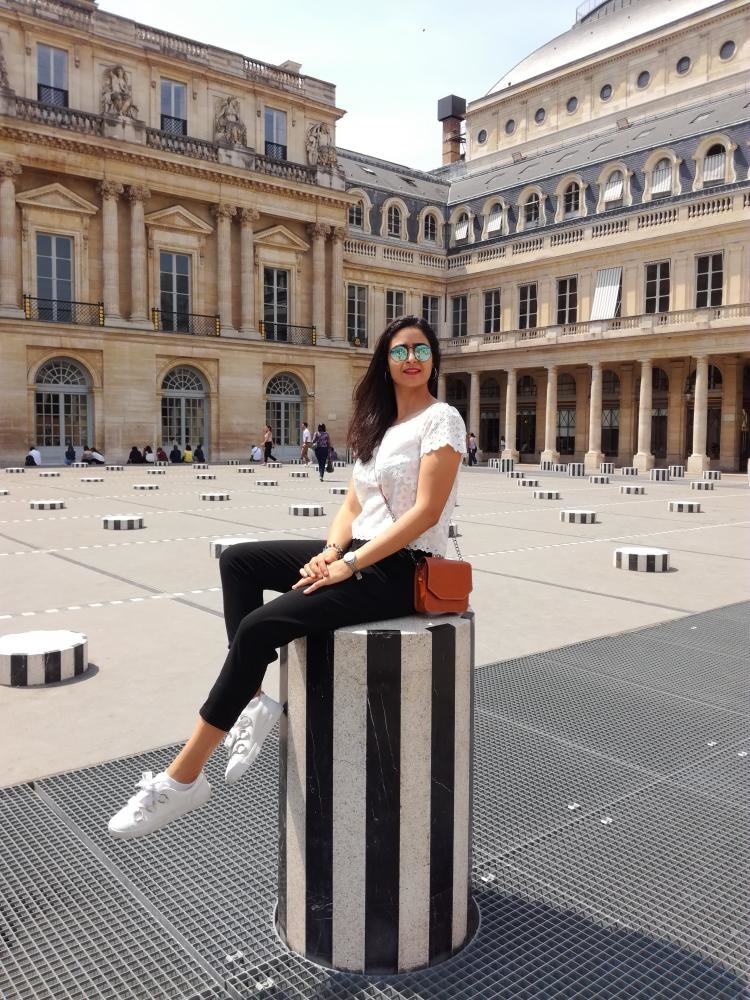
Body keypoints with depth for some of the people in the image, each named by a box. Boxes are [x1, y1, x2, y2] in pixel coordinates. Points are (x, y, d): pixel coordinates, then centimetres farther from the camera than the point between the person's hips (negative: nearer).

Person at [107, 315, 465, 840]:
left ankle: (183, 778, -11)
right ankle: (254, 698, -2)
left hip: (399, 570, -8)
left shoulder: (441, 419, -6)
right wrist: (330, 553, -6)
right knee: (237, 559, 0)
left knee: (260, 626, -20)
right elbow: (352, 506, 14)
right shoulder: (378, 425, 17)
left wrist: (349, 564, -19)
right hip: (358, 555, 8)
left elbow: (426, 512, -16)